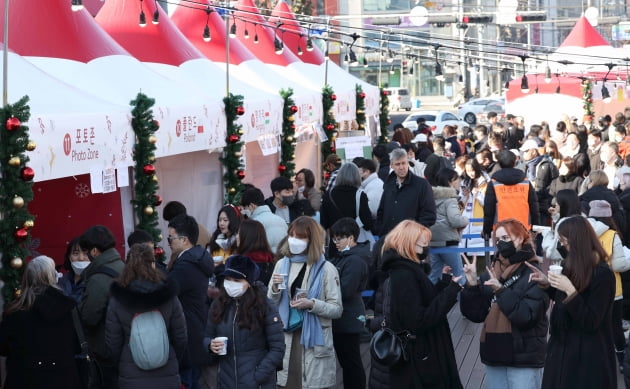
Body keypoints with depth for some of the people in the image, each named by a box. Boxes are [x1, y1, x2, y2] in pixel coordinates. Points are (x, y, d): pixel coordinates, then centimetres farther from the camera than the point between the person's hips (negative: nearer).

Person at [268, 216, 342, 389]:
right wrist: (274, 289, -7)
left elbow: (337, 309, -4)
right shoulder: (282, 264, 8)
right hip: (285, 338, 3)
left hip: (314, 340, -3)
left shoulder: (326, 269, -4)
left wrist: (312, 304, -18)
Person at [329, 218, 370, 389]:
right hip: (343, 319, 10)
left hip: (349, 321, -10)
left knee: (351, 362, -3)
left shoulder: (355, 261, -18)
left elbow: (345, 291, -23)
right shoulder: (343, 257, 13)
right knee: (346, 362, 16)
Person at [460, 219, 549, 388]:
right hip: (494, 355, 6)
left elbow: (527, 316, -18)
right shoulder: (491, 273, 8)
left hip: (524, 359, -6)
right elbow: (476, 314, 6)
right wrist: (472, 285, -8)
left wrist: (501, 291, -24)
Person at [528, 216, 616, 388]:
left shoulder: (602, 274, -18)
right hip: (564, 349, 8)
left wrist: (570, 291, -28)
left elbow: (590, 323, -20)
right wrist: (547, 284, 5)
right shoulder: (572, 267, 7)